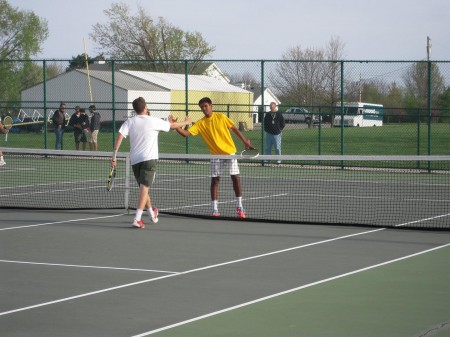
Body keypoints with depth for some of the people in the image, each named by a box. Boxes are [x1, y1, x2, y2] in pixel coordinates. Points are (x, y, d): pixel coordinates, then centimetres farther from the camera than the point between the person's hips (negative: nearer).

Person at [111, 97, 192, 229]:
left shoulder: (129, 122, 5)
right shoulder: (153, 121, -2)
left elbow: (120, 137, -7)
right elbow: (173, 125, 11)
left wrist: (114, 156, -5)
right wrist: (186, 122, 29)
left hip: (135, 160, 4)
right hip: (149, 158, -4)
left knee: (144, 187, 19)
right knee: (144, 187, -11)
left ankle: (152, 214, 39)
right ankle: (137, 219, -25)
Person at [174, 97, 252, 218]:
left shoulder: (221, 117, -4)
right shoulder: (201, 123, -3)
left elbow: (234, 128, 5)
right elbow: (186, 133, -9)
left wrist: (244, 140, 4)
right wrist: (175, 126, -25)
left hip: (229, 151, -1)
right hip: (215, 155, 1)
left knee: (235, 177, -1)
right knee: (215, 180, -1)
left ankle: (240, 207, 10)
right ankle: (215, 209, 5)